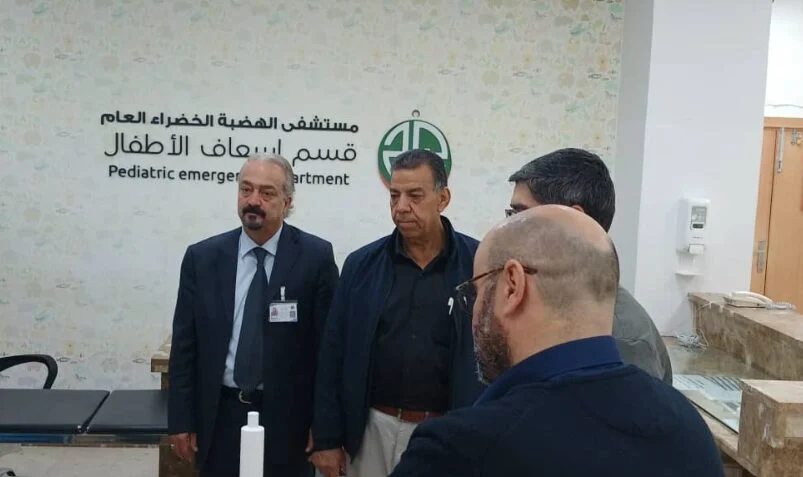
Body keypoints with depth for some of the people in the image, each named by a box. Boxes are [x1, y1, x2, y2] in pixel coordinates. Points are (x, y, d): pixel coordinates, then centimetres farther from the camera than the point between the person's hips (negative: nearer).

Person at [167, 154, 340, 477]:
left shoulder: (315, 257, -6)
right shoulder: (202, 258, 1)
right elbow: (184, 346, 3)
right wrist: (181, 420, 1)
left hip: (287, 418, -2)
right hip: (219, 417, 2)